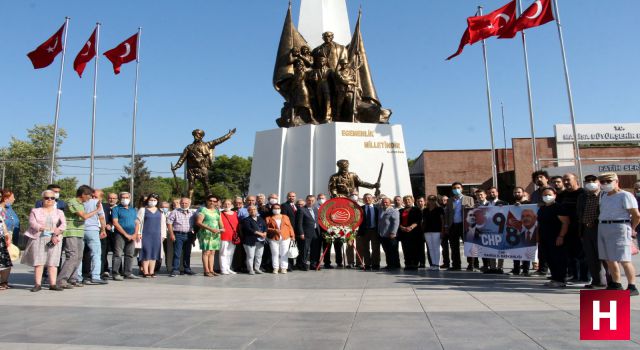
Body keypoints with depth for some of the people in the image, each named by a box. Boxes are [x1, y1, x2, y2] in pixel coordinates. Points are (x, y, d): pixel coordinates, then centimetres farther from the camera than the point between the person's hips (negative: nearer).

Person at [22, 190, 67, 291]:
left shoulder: (59, 212, 15)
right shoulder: (35, 211, 12)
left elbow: (63, 224, 1)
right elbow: (32, 223, -4)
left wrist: (56, 233, -18)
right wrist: (44, 228, -20)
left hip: (54, 240, 1)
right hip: (38, 238, -1)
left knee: (52, 262, -2)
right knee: (39, 262, -6)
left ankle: (53, 284, -1)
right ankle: (38, 284, -2)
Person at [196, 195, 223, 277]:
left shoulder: (217, 211, 17)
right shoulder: (203, 210, -3)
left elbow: (220, 222, 23)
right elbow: (198, 222, -11)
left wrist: (222, 228, 1)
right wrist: (210, 229, -19)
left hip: (215, 235, 6)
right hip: (206, 234, -6)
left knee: (212, 252, 6)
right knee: (206, 252, -8)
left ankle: (211, 270, 10)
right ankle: (206, 271, -5)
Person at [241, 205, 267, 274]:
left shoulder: (261, 219, 17)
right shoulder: (246, 220, -3)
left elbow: (265, 227, 10)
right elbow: (248, 229, -16)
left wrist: (264, 233, -11)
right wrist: (259, 233, -18)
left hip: (260, 241, 5)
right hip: (250, 241, -5)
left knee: (259, 256, 8)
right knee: (250, 256, -1)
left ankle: (257, 268, 20)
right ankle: (250, 269, 7)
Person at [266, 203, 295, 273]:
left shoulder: (285, 217, 12)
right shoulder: (269, 218, 7)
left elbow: (290, 227, 10)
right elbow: (267, 228, 0)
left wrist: (292, 235, 2)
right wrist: (274, 230, -14)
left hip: (285, 238, 1)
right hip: (273, 239, -1)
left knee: (284, 254, 0)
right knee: (275, 253, 0)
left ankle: (283, 268, 6)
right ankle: (275, 268, 8)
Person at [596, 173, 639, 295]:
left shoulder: (625, 195, -8)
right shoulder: (604, 196, 16)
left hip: (619, 228, -8)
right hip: (602, 227, 8)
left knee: (624, 260, -8)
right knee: (609, 259, 12)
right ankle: (616, 285, 24)